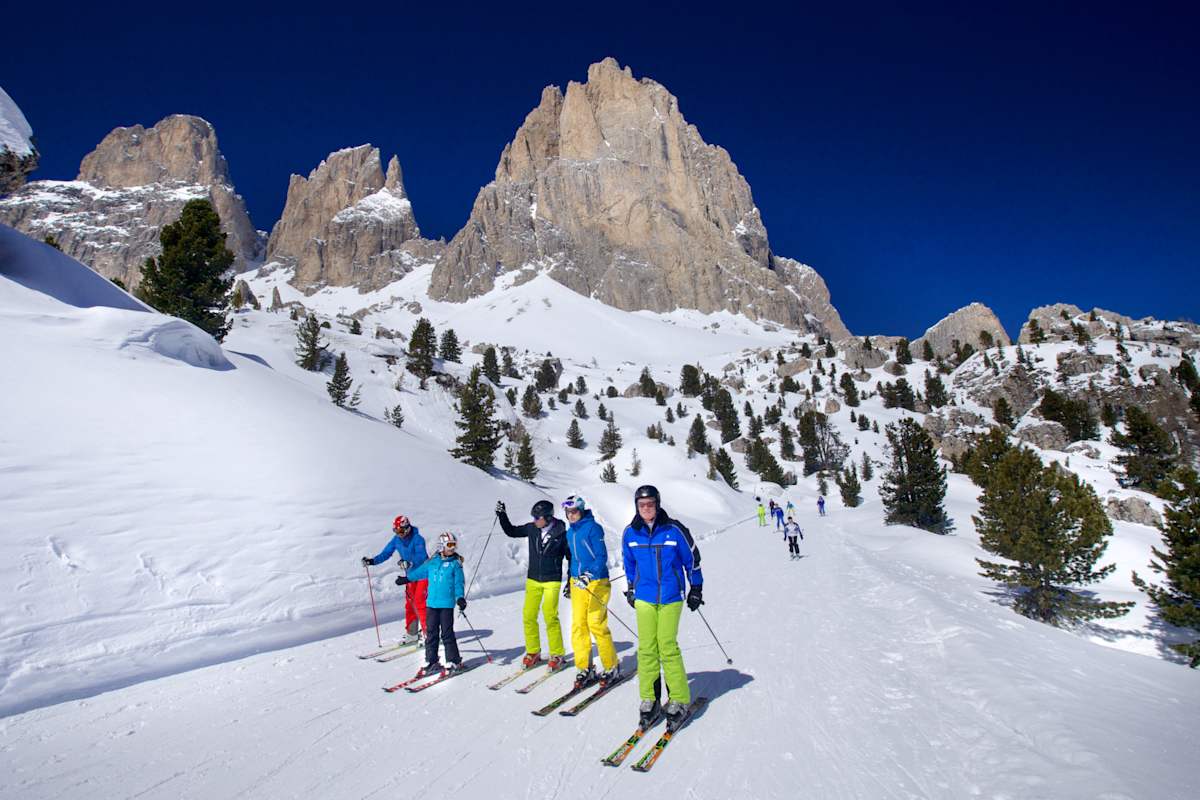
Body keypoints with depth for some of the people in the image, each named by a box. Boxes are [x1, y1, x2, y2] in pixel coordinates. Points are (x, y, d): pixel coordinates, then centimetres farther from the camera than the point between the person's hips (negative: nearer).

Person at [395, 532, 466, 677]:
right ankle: (431, 662, 18)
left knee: (447, 633, -3)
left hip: (447, 604, -4)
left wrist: (460, 597, -21)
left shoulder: (456, 563, -3)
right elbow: (420, 572, 24)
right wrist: (406, 578, 34)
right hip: (432, 603, 4)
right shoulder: (432, 562, 7)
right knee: (431, 633, 8)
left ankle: (454, 661, 8)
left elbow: (459, 582, -7)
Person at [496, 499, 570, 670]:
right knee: (528, 617, 2)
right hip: (533, 580, 4)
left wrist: (570, 582, -1)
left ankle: (557, 654, 7)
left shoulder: (562, 534, -11)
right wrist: (502, 515, -1)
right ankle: (533, 652, 19)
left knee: (550, 617, -9)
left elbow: (571, 558, -1)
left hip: (552, 581, -4)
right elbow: (511, 531, 13)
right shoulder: (531, 529, -1)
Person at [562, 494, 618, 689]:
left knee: (596, 624, -6)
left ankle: (611, 667, 10)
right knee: (578, 625, 2)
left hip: (596, 582, -7)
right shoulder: (570, 532, 11)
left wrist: (589, 575, -30)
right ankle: (583, 668, 11)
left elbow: (601, 557, -17)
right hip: (578, 583, 7)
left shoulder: (593, 528, -12)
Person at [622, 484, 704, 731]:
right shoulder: (631, 533, -1)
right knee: (646, 648, 3)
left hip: (671, 598, -3)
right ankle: (649, 700, 15)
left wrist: (696, 589, 7)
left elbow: (692, 559, 2)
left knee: (667, 647, -4)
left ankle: (679, 701, 10)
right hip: (644, 598, 3)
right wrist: (631, 588, 23)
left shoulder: (674, 530, -10)